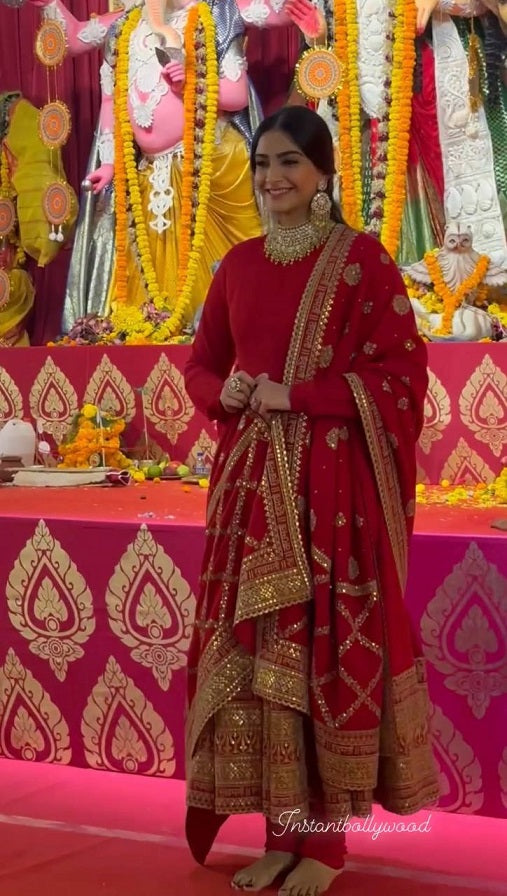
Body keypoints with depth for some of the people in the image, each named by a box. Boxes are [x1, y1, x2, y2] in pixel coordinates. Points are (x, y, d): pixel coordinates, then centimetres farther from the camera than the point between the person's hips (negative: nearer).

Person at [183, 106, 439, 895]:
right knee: (254, 648, 4)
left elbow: (404, 372, -8)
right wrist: (225, 392, -5)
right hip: (251, 478, 5)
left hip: (334, 481, -5)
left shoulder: (361, 257, -4)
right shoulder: (238, 263, 12)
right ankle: (280, 832, 16)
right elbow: (201, 363, 18)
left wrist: (295, 396, -15)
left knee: (328, 646, -1)